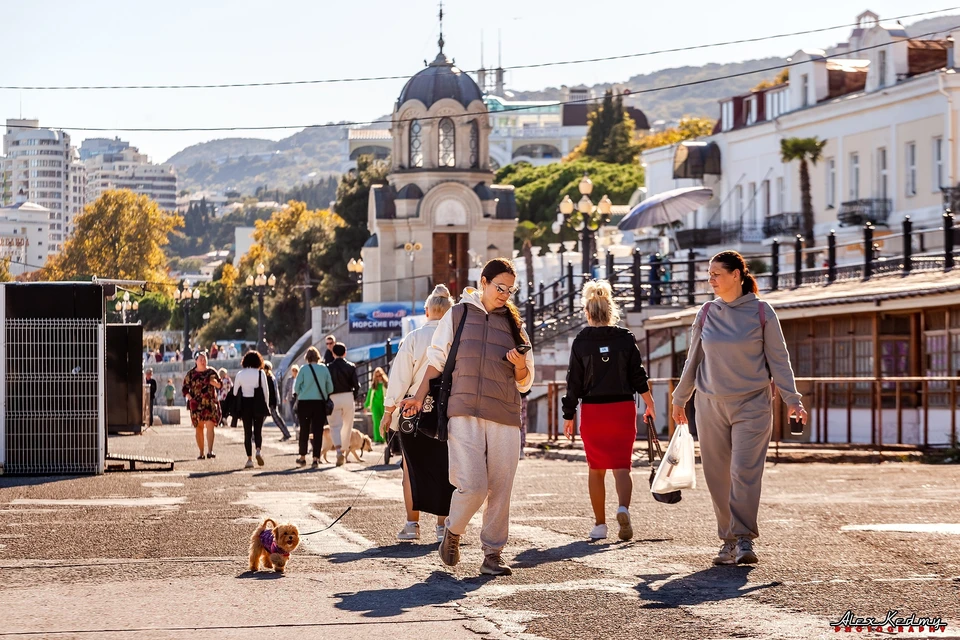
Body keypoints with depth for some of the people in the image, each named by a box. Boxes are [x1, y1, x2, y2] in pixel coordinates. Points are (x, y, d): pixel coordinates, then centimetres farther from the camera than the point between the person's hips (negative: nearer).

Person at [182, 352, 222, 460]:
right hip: (196, 405, 1)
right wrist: (190, 398, -9)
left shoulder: (211, 372, 8)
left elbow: (220, 385, 12)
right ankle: (201, 453, 13)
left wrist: (215, 383, -9)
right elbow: (185, 389, 6)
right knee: (199, 428, 5)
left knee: (210, 426, -14)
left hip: (210, 404, -1)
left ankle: (210, 451, -22)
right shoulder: (190, 374, 6)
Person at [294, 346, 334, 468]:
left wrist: (297, 395, 17)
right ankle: (316, 459, -3)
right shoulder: (324, 369, 0)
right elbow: (330, 387, 2)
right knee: (318, 431, 2)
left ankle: (302, 457, 16)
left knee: (304, 430, 10)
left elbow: (296, 387, -2)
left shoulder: (304, 369, -5)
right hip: (320, 403, 1)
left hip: (304, 402, -1)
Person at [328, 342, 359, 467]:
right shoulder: (351, 367, 1)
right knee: (347, 426, 13)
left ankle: (339, 451, -22)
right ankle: (344, 451, 20)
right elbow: (356, 385, -3)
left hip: (333, 398, -1)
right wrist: (355, 398, 12)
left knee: (335, 426, -2)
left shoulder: (329, 368, -1)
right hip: (348, 397, 1)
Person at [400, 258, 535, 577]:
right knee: (472, 486, -14)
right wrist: (420, 396, 5)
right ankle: (453, 533, 13)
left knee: (500, 490, -1)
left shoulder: (513, 323, 16)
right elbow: (437, 359, 14)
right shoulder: (459, 314, 11)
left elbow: (525, 382, 18)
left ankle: (493, 554, 9)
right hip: (464, 413, -3)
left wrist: (521, 366, -4)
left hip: (505, 417, 3)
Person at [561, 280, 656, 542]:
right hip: (623, 408, 0)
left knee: (596, 469, 11)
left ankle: (599, 524, 11)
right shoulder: (626, 339, -1)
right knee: (622, 466, 3)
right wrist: (649, 404, 15)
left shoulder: (581, 342, -2)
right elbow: (638, 376, 2)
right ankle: (623, 508, -24)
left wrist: (569, 415, 7)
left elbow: (574, 383, -1)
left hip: (592, 410, 0)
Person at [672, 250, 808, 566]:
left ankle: (745, 539, -7)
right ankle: (729, 541, 11)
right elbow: (693, 359, 16)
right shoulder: (707, 313, 7)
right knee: (718, 476, 2)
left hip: (752, 403, -3)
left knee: (744, 472, -14)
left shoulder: (761, 312, -2)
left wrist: (792, 399, -6)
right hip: (710, 405, 3)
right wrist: (679, 399, 21)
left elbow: (778, 359, 1)